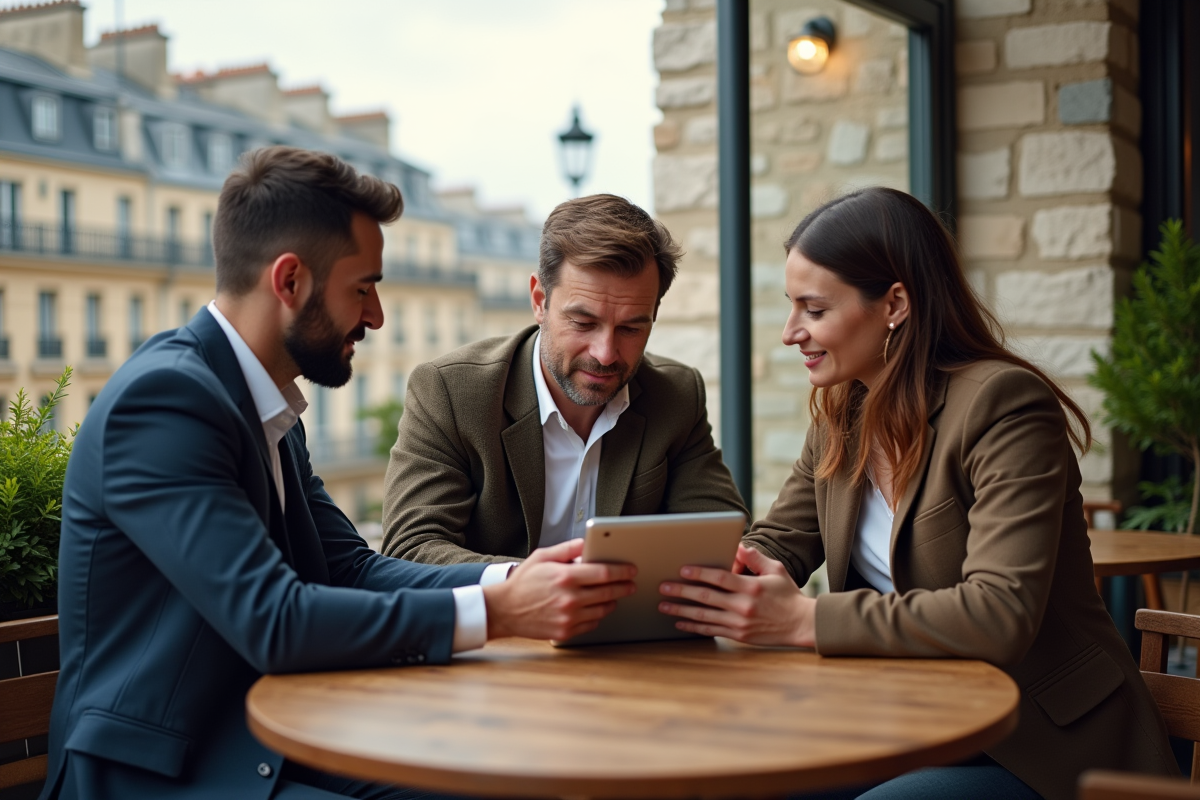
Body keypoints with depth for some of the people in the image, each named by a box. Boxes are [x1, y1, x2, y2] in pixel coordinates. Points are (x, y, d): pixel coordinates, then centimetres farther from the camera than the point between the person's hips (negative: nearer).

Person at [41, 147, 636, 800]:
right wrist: (497, 610, -24)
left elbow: (350, 569, 7)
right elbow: (272, 622, -26)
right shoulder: (161, 397, -19)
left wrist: (511, 576, -8)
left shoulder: (268, 410, 10)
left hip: (268, 746, 8)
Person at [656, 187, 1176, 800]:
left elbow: (1000, 615, -29)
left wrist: (803, 620, -31)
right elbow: (775, 546, 8)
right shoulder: (842, 416, 7)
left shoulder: (1004, 404, -19)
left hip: (1044, 749, -7)